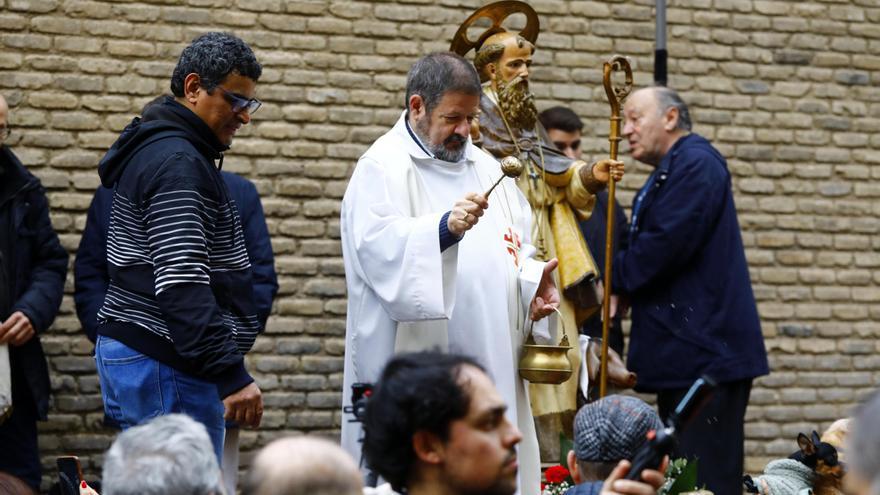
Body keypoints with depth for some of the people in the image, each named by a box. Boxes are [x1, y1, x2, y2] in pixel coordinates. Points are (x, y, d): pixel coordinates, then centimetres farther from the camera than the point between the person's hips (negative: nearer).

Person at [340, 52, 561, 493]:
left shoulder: (484, 167, 19)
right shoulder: (382, 168, -3)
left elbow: (516, 246, 22)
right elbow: (379, 246, -19)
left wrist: (532, 280, 1)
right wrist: (444, 227, -35)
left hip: (491, 359, 7)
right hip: (415, 362, -6)